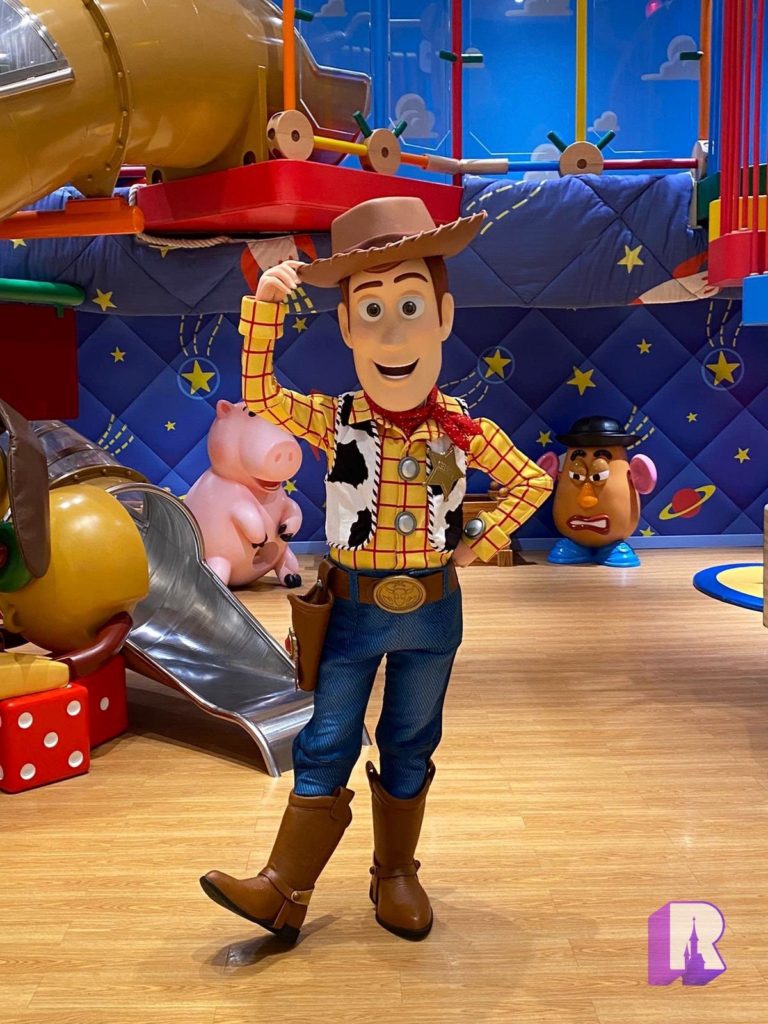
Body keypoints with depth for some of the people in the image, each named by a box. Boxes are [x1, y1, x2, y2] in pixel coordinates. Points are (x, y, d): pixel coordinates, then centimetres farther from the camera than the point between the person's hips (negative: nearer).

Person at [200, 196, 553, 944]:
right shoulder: (335, 421, -6)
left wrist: (483, 543, -3)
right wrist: (265, 304, -16)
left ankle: (396, 874, 34)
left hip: (432, 610, 1)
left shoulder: (463, 429, -6)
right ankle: (284, 889, 19)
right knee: (325, 749, 8)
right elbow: (259, 394, -11)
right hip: (353, 609, 0)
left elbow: (532, 482, 6)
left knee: (409, 749, 15)